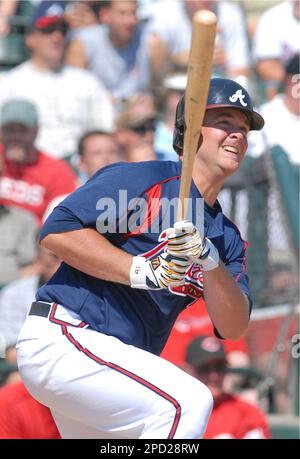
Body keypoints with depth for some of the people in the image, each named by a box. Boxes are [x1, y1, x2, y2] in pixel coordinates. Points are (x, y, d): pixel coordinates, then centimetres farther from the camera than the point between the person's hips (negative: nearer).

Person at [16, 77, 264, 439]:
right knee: (186, 401, -25)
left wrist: (211, 263, -15)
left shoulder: (227, 237, 16)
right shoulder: (144, 179, -6)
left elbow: (233, 328, 3)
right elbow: (57, 230, -16)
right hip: (61, 337, -9)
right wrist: (142, 271, -21)